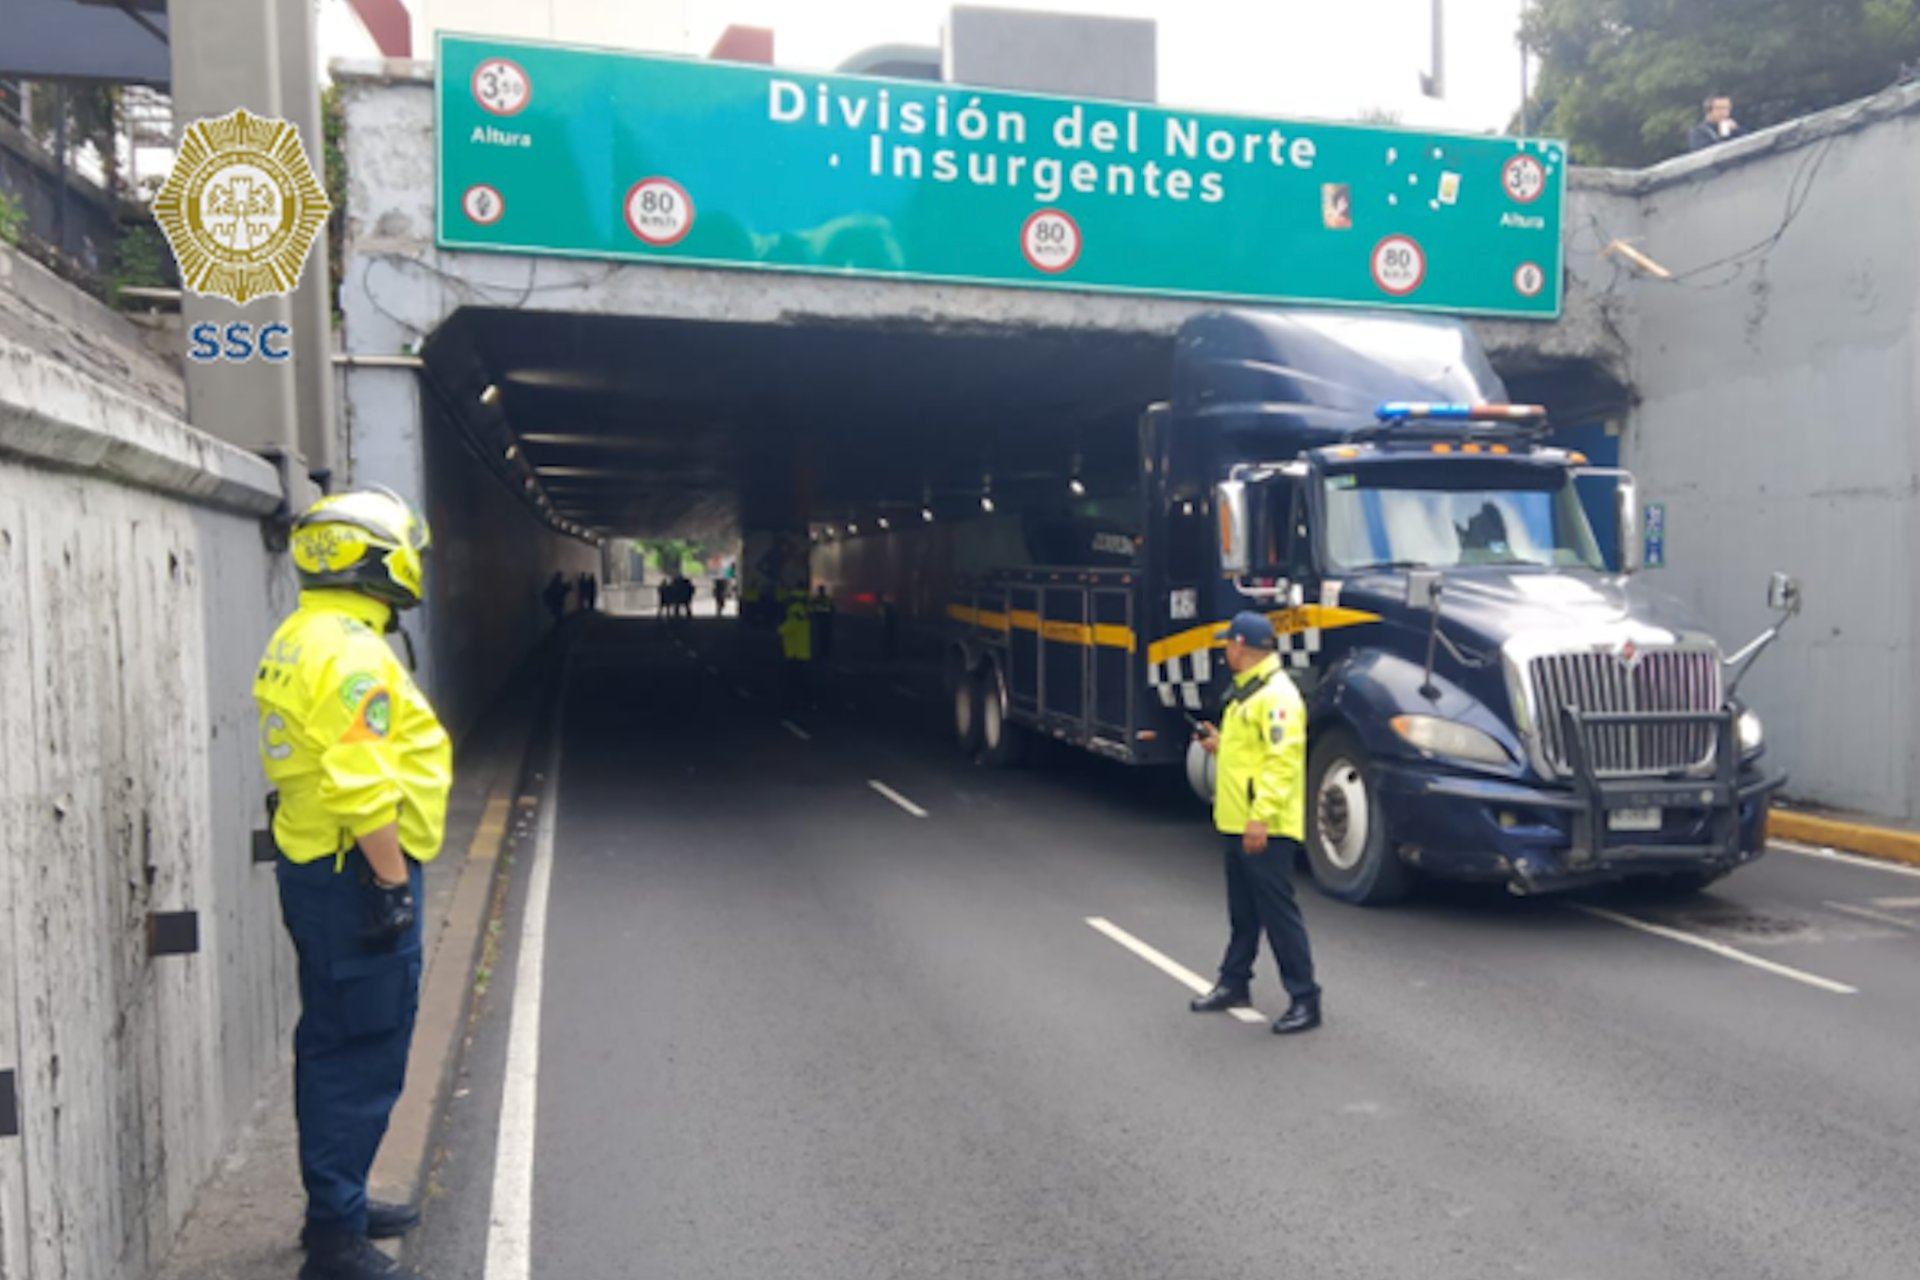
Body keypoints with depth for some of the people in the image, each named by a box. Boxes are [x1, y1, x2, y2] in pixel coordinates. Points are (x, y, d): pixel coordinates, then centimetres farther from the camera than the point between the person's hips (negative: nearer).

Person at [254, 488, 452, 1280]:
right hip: (358, 879, -11)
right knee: (364, 1058, -3)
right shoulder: (354, 655, -20)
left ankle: (339, 1203, 33)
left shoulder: (297, 642, 12)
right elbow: (363, 791, -26)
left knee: (334, 1047, 19)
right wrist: (395, 881, -20)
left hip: (313, 871, 11)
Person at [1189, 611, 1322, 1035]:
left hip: (1265, 828, -10)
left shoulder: (1276, 694, -17)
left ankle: (1305, 1000, 3)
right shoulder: (1244, 691, 15)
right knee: (1242, 912, 20)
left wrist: (1261, 816, -28)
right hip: (1238, 823, 10)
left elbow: (1282, 759, -24)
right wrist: (1222, 744, 12)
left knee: (1279, 913, -5)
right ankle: (1233, 983, 32)